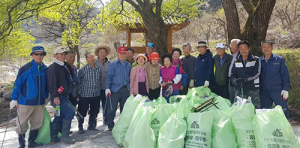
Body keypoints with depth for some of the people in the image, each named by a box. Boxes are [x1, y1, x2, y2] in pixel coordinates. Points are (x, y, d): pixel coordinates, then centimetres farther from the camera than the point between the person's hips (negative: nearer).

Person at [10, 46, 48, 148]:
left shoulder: (45, 69, 4)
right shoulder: (25, 68, -10)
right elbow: (17, 84, -7)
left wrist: (46, 96, 15)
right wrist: (14, 99, -8)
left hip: (40, 102, 5)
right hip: (26, 102, -4)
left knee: (37, 123, 12)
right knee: (22, 124, 5)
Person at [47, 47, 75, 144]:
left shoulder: (63, 67, 18)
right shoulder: (53, 67, -12)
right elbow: (52, 83, -21)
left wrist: (66, 94, 26)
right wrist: (55, 96, -28)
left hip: (64, 96, 10)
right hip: (58, 97, -10)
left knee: (59, 116, 12)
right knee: (70, 112, -17)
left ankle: (53, 139, 20)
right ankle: (64, 137, -9)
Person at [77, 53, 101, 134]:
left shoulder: (98, 69, 5)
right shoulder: (82, 70, -5)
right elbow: (79, 82, 1)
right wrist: (82, 89, 0)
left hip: (96, 94, 4)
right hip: (85, 94, -4)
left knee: (94, 111, 12)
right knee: (82, 112, 2)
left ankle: (91, 125, 29)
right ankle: (80, 127, 17)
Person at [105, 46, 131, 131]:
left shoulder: (128, 65, 13)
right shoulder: (113, 64, 0)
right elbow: (109, 76, -4)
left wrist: (130, 88, 13)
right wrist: (107, 88, -14)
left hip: (125, 89, 4)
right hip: (115, 89, -4)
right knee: (112, 108, -3)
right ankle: (110, 125, 12)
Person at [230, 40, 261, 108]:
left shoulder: (256, 60, 1)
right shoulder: (236, 62, 11)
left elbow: (256, 74, -9)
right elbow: (232, 75, 6)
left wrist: (245, 79, -21)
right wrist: (235, 82, -15)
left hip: (253, 89, -3)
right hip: (240, 90, 3)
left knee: (256, 108, -4)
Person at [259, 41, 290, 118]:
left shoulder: (279, 59, 0)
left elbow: (285, 75, 0)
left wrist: (285, 89, -6)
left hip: (278, 91, -2)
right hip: (264, 92, 3)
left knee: (283, 112, 1)